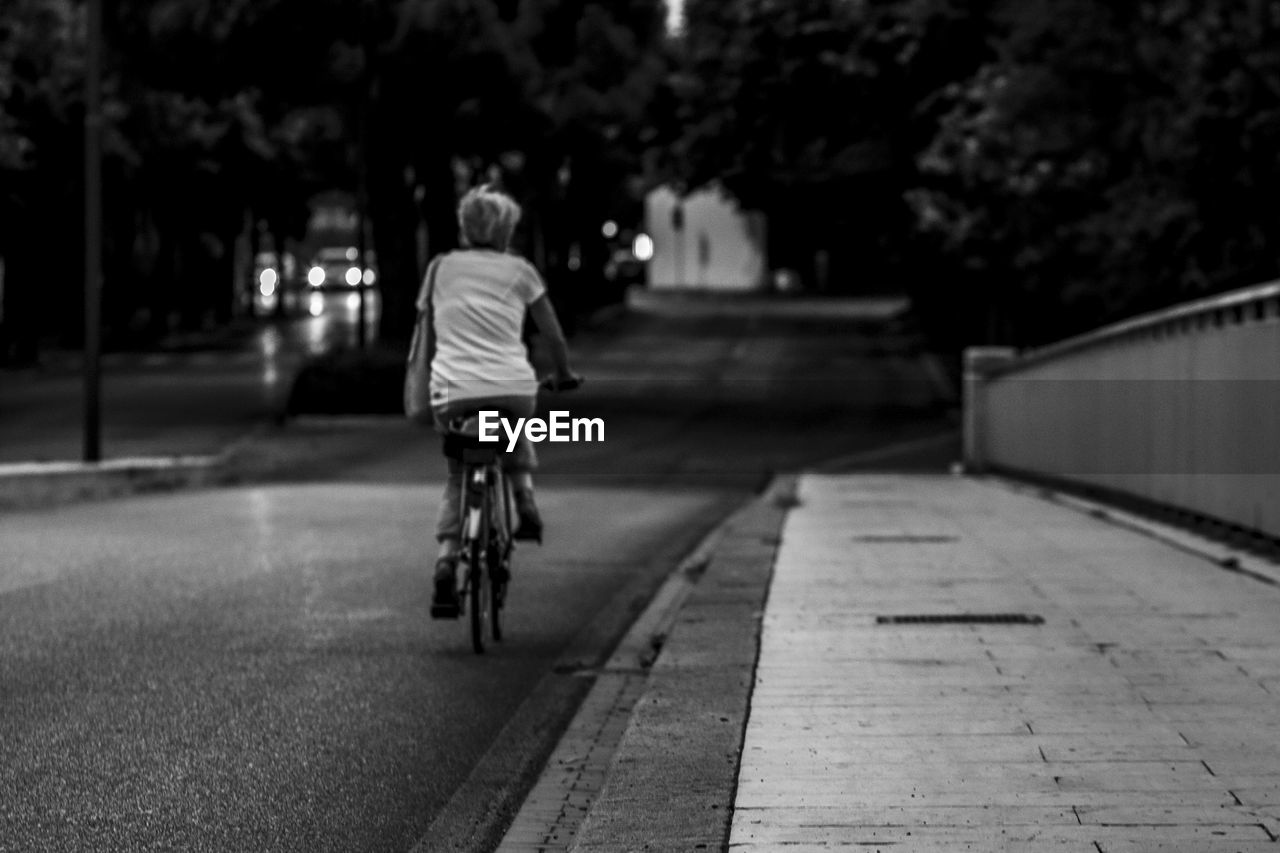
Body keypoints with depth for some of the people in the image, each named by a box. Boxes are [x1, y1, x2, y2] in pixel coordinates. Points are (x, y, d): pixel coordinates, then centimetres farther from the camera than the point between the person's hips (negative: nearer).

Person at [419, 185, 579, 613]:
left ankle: (447, 556, -2)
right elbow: (554, 335, 13)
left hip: (452, 391, 0)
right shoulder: (519, 270, 11)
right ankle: (524, 499, 13)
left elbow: (429, 337, 18)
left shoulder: (441, 267, 13)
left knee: (456, 477, 18)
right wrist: (563, 374, 30)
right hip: (513, 389, 0)